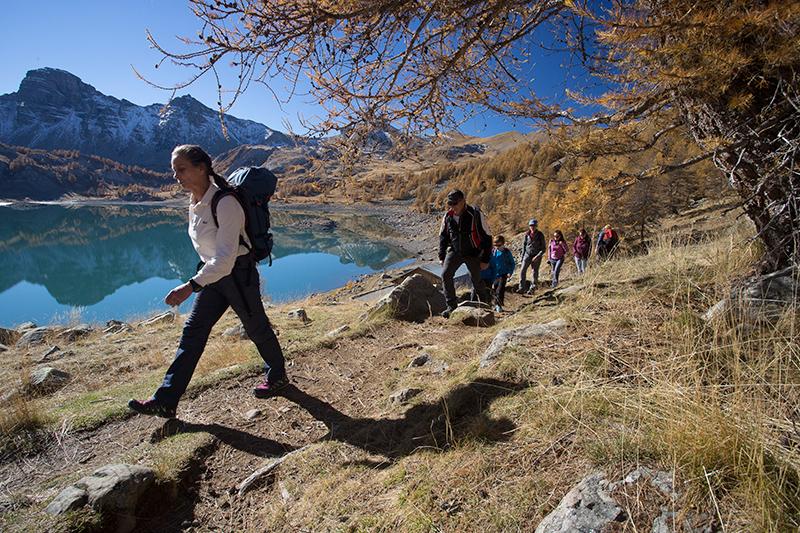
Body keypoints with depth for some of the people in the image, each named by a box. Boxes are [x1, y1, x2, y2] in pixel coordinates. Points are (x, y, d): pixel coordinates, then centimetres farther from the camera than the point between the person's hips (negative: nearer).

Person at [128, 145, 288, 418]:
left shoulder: (225, 203, -23)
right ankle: (166, 401, 13)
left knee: (257, 328, 9)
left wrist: (191, 286, -35)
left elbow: (226, 257, -30)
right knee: (192, 331, 6)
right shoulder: (194, 204, 4)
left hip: (239, 273, -8)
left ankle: (277, 376, 33)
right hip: (212, 276, 8)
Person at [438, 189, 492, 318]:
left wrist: (485, 260, -9)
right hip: (455, 251, 3)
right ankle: (452, 306, -4)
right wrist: (441, 256, 6)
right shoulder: (448, 216, -4)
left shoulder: (475, 215, -16)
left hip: (473, 253, -3)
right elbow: (443, 236, 9)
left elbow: (486, 238, -10)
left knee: (476, 280, 3)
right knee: (445, 274, -14)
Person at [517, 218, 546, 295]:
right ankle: (522, 287, -3)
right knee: (522, 270, -10)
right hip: (527, 254, 3)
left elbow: (544, 248, -6)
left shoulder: (540, 235, -8)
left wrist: (537, 256, -16)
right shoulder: (527, 235, 1)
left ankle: (532, 289, 15)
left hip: (536, 256, -2)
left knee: (535, 273, 2)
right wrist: (522, 256, 9)